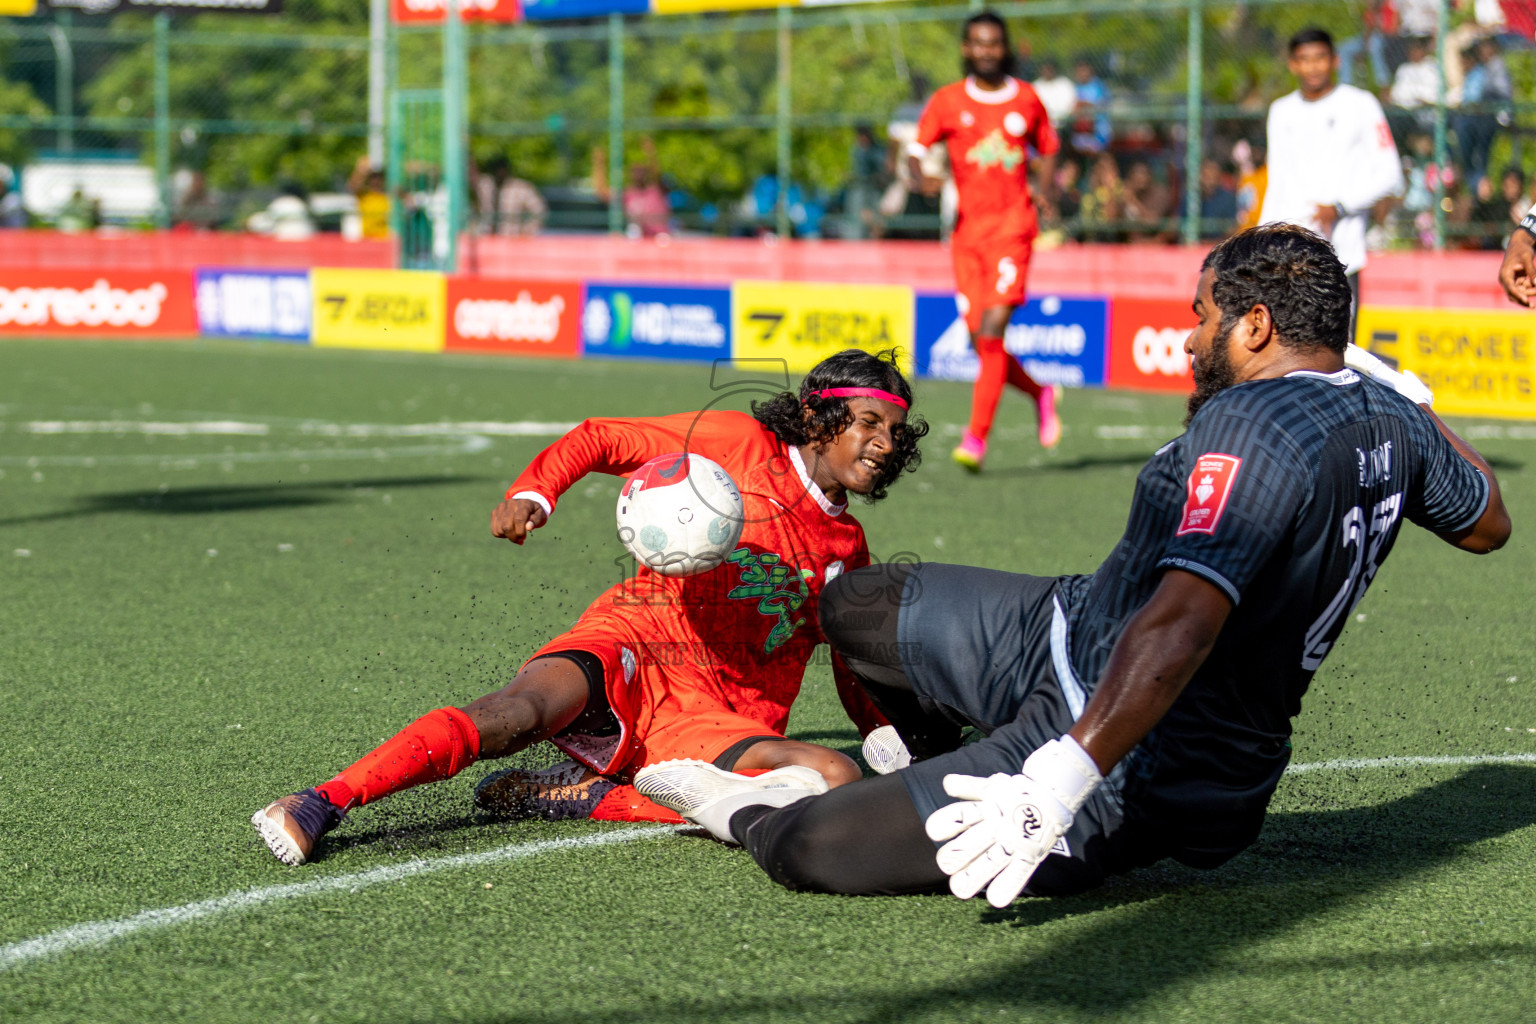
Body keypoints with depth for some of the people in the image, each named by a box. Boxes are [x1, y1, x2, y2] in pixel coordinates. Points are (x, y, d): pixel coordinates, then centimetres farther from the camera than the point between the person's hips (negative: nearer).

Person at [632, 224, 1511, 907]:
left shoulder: (1251, 423, -27)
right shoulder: (1392, 420, 1)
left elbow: (1182, 623, -39)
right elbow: (1488, 523, 21)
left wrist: (1066, 779, -43)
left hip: (1133, 760, -10)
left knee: (805, 852, -12)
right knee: (856, 605, 21)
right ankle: (933, 771, 46)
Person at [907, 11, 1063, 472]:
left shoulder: (1026, 100, 7)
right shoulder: (948, 101, 6)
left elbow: (1047, 150, 20)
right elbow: (916, 151, 3)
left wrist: (1043, 190, 1)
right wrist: (923, 179, -19)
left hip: (1013, 223, -2)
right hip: (968, 227, 2)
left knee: (993, 327, -18)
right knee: (980, 340, 1)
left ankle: (976, 437, -19)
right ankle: (1040, 394, 30)